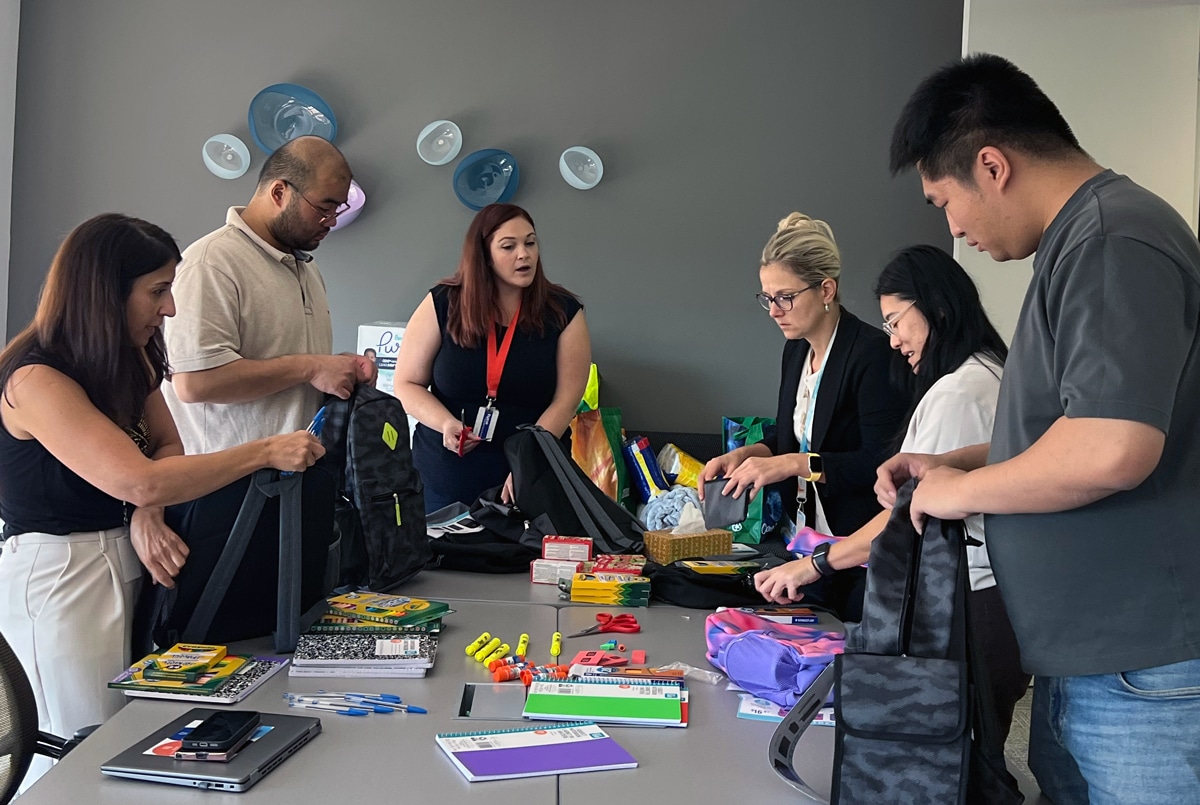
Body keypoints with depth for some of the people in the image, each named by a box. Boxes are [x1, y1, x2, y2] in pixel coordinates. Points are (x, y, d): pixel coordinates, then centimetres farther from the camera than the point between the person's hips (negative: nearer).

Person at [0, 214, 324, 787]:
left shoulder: (129, 362, 6)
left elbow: (168, 449, 5)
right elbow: (140, 480, -29)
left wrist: (147, 514, -17)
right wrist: (266, 452, -25)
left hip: (127, 567, 8)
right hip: (59, 574, -7)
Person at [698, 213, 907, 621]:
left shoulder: (872, 353, -18)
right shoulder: (796, 351, 7)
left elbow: (882, 462, -23)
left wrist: (795, 464, -26)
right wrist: (746, 454, 0)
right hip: (808, 549, 8)